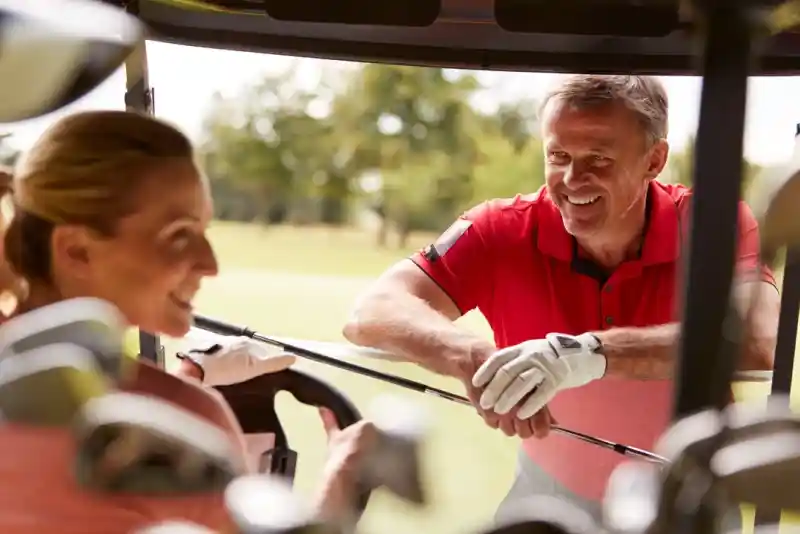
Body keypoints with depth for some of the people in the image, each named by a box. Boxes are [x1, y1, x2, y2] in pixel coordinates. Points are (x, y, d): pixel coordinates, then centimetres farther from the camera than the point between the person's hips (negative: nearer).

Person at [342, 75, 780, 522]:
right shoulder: (504, 232, -20)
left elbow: (759, 341, -40)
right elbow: (373, 313, -30)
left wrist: (593, 351, -53)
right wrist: (475, 358, -50)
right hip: (550, 490, 1)